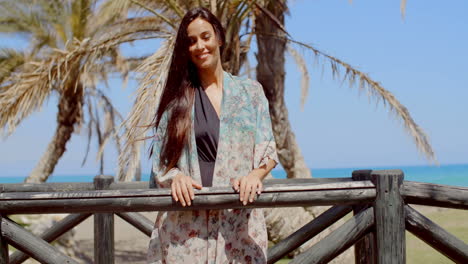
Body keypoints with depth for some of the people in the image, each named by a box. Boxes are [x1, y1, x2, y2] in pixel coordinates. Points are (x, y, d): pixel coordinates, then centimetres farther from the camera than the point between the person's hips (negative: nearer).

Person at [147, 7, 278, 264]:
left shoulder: (250, 91, 13)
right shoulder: (176, 97, 11)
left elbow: (268, 151, 8)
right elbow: (160, 158, 8)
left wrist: (255, 174, -14)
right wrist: (175, 176, -14)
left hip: (239, 217, 0)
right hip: (186, 219, 0)